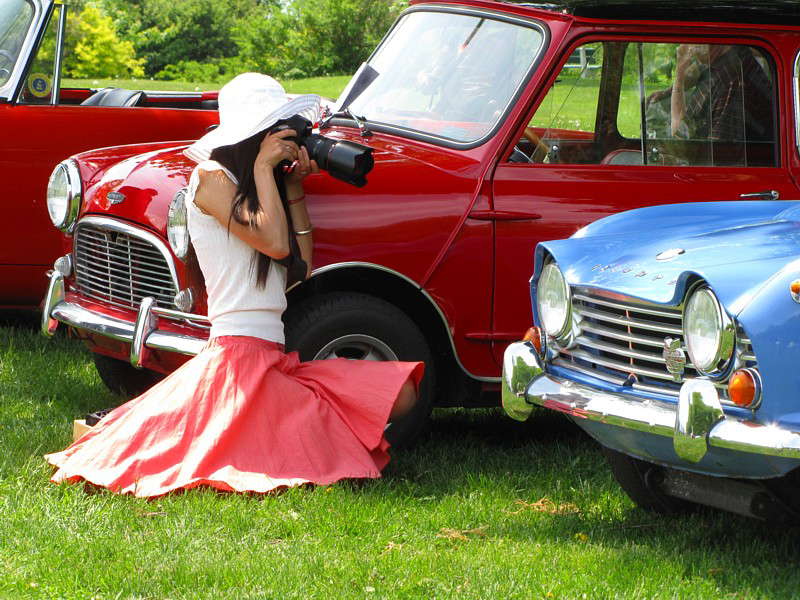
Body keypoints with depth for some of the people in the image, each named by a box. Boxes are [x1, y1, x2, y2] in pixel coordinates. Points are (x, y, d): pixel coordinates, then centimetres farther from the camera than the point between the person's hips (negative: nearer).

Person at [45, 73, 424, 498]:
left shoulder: (255, 185, 22)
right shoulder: (211, 178, -5)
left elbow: (302, 264, 15)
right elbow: (273, 241, -16)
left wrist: (294, 186, 13)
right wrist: (263, 168, -7)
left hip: (277, 358, 9)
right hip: (239, 353, -9)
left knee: (400, 393, -2)